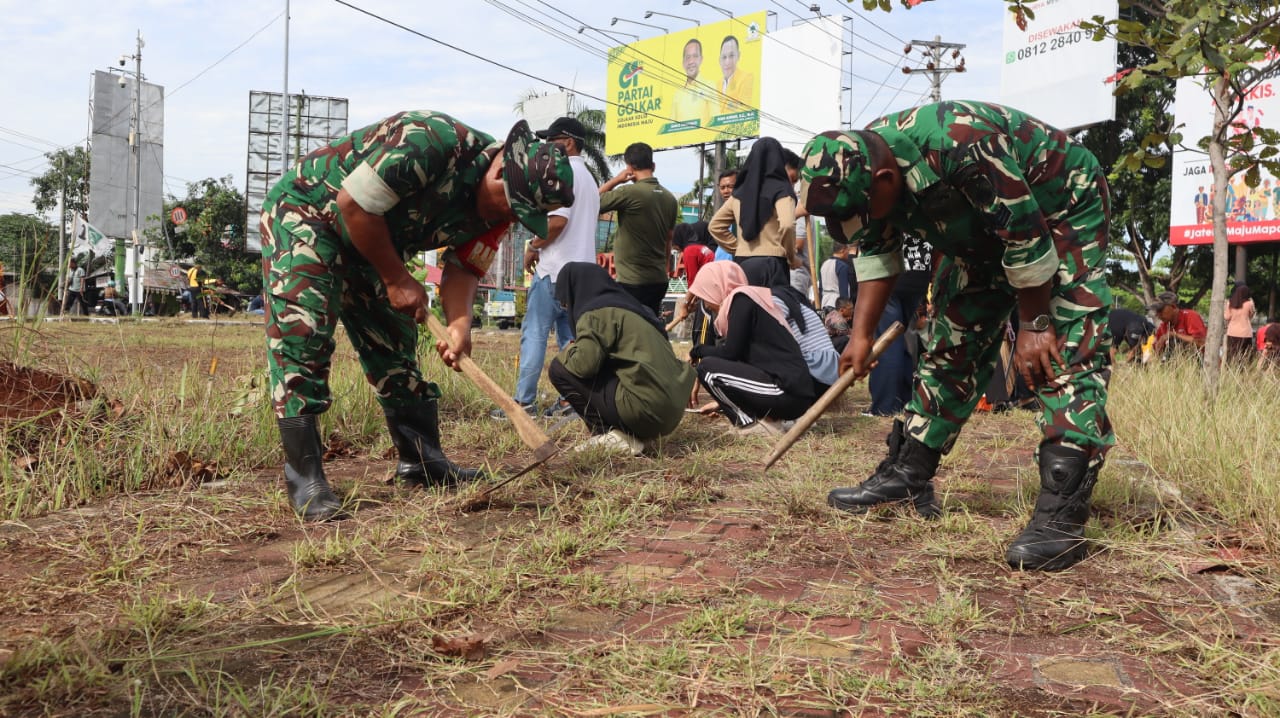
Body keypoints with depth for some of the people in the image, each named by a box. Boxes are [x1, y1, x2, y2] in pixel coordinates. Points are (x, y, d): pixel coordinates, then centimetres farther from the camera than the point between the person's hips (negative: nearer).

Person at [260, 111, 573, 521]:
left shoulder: (498, 205, -7)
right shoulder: (431, 141, -34)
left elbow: (463, 267, -4)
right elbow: (354, 203, -29)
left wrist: (460, 323, -23)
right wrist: (396, 279, -20)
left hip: (367, 241, 8)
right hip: (304, 211, -8)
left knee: (395, 342, 8)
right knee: (301, 333, -17)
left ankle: (421, 462, 17)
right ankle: (305, 481, -14)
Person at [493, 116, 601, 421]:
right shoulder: (588, 178, 21)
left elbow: (558, 219, -22)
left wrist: (533, 247, -9)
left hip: (555, 269, -9)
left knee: (534, 333, -6)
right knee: (571, 337, 9)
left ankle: (524, 401, -7)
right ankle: (569, 400, 7)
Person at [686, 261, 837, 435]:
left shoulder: (742, 298, -4)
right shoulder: (759, 297, 22)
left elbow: (730, 353, -8)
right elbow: (740, 354, 28)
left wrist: (697, 351, 11)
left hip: (792, 392, -9)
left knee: (706, 367, -5)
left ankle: (754, 424, -2)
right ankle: (766, 416, 11)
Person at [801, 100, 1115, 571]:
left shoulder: (960, 145, -40)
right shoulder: (859, 168, -15)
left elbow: (1025, 236, -31)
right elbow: (876, 253, -1)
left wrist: (1033, 325, -22)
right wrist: (861, 334, -5)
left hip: (1062, 212, -7)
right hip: (981, 229, 8)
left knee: (1068, 352, -19)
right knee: (951, 343, 6)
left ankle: (1061, 517, -24)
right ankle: (907, 475, 13)